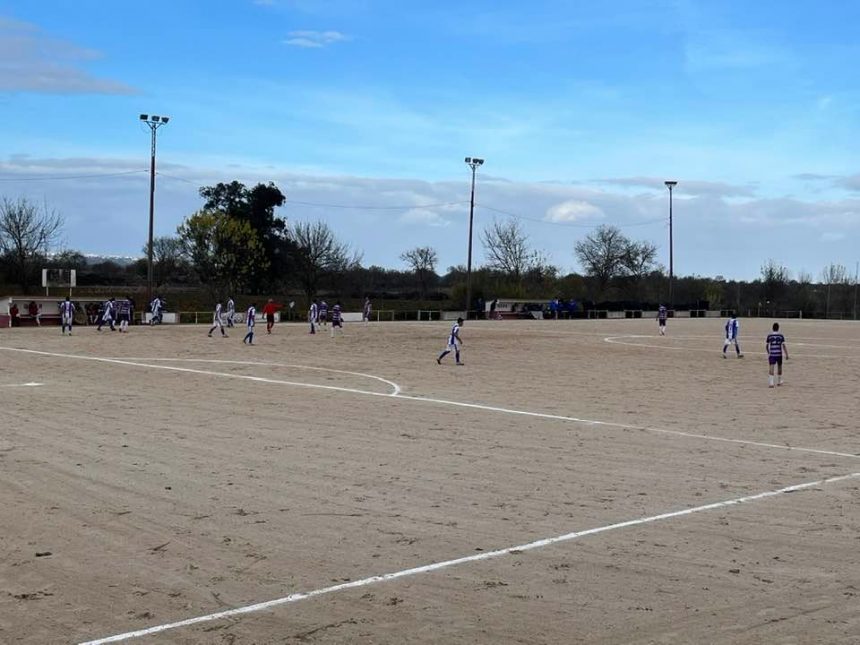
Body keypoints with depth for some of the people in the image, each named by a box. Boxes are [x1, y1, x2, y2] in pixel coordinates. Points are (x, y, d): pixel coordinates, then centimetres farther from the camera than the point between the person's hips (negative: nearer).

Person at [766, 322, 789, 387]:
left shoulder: (769, 336, 0)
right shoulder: (781, 336, -3)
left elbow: (766, 346, 6)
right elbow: (784, 345, -7)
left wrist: (768, 352, 25)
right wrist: (786, 355, -3)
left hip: (771, 354, -1)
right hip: (779, 354, 1)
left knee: (771, 368, -6)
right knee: (779, 367, 19)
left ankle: (771, 383, -20)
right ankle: (779, 382, 33)